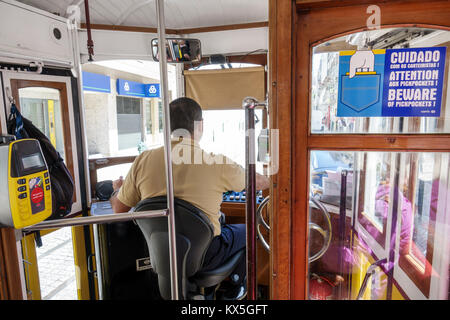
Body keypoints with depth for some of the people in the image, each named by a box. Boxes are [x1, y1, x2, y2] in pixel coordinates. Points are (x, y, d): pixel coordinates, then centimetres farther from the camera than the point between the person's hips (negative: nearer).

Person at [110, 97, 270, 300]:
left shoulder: (143, 160, -10)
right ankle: (236, 289, 40)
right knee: (246, 230, 23)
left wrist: (119, 188, 24)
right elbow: (261, 183, -1)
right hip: (204, 256, -4)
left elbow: (119, 209, 1)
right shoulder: (218, 164, -18)